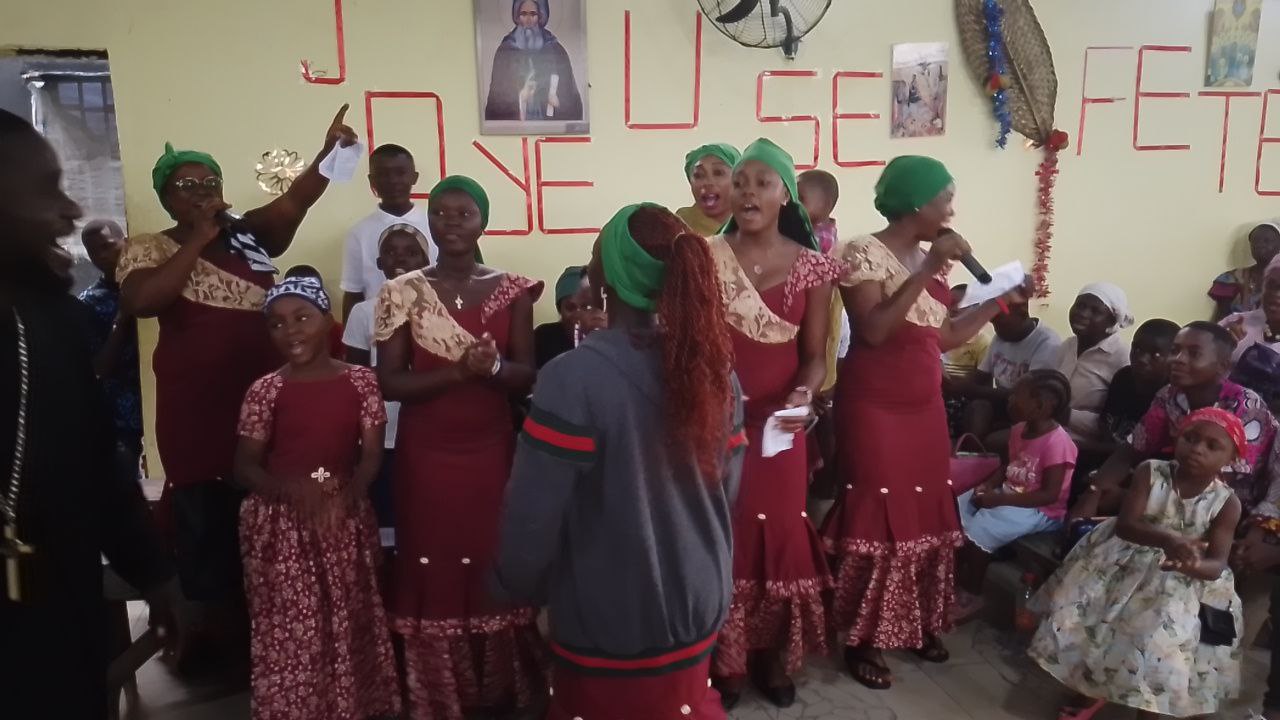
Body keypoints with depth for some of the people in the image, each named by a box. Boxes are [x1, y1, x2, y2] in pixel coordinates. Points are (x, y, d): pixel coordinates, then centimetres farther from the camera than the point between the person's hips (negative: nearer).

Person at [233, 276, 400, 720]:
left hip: (346, 520, 1)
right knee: (290, 630, 3)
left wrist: (347, 497, -22)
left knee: (350, 624, 11)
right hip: (281, 524, -1)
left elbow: (371, 454, -3)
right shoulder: (265, 391, -3)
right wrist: (291, 489, -23)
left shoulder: (360, 381, -1)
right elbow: (244, 466, -3)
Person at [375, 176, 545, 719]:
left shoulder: (512, 290, 1)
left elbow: (526, 377, 1)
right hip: (427, 455, -1)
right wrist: (459, 371, -20)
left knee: (497, 569, 6)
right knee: (435, 572, 4)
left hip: (492, 451, 1)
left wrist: (493, 367, -21)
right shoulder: (402, 293, -2)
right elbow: (390, 383, -7)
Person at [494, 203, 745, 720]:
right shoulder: (712, 366, -7)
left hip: (611, 624, -4)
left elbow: (533, 513, -20)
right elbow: (727, 487, 3)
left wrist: (519, 586, 0)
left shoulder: (573, 379, -25)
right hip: (696, 607, 5)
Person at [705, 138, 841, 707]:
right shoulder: (707, 258, -2)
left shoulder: (812, 267, 0)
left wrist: (804, 394, -19)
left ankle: (774, 658, 30)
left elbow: (815, 354, 1)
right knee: (719, 537, 5)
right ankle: (722, 663, 23)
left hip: (779, 422, 1)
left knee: (779, 535, 9)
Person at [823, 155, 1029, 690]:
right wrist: (926, 272, -22)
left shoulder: (929, 260, 11)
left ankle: (918, 625, 30)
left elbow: (942, 337, 14)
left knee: (926, 516, 13)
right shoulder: (863, 253, -12)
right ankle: (862, 641, 12)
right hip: (875, 409, -7)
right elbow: (872, 331, -24)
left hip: (925, 408, 8)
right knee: (879, 519, -3)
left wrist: (999, 301, 16)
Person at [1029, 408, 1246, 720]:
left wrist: (1192, 565, -40)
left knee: (1160, 646, -14)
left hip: (1182, 583, -1)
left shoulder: (1227, 503, -10)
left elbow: (1217, 563, -15)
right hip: (1125, 560, 2)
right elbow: (1125, 524, -20)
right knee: (1079, 614, -3)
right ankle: (1093, 691, 25)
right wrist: (1166, 539, -40)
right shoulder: (1150, 472, -10)